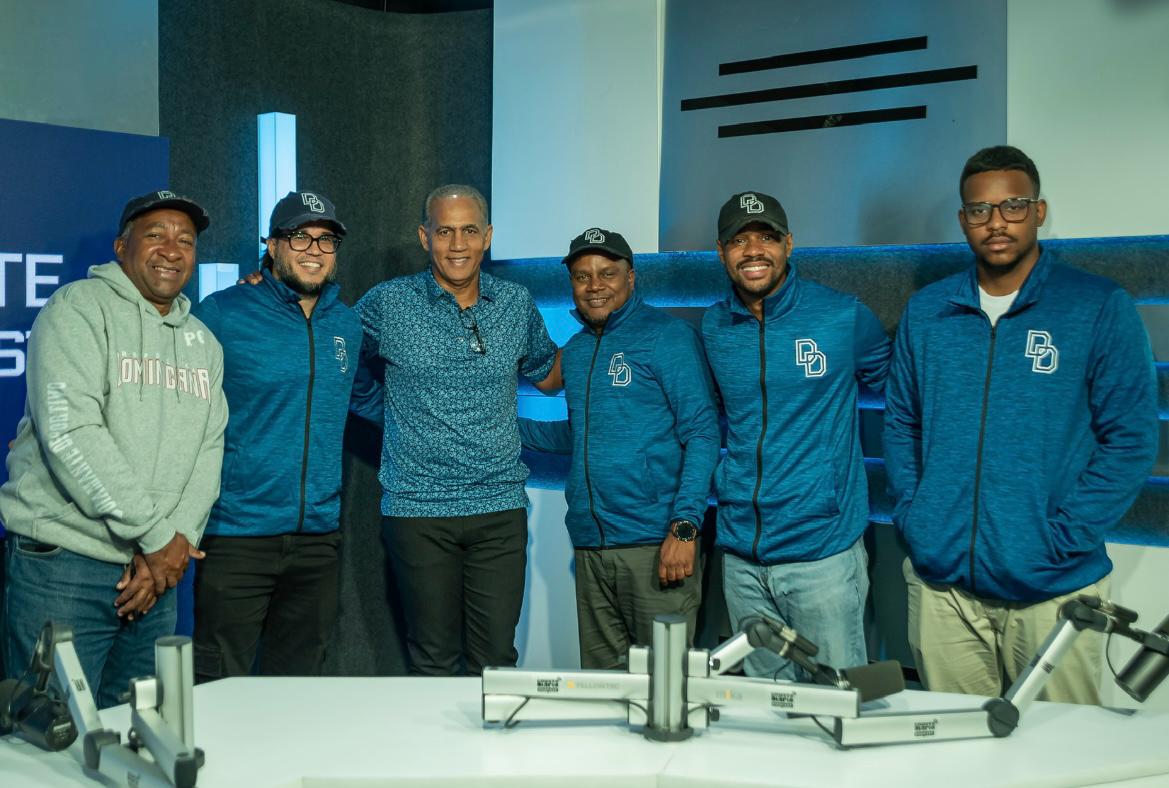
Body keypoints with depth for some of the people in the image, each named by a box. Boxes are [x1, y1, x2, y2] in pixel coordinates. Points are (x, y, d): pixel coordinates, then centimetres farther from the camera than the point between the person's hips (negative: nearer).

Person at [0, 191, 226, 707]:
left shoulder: (203, 342, 15)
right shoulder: (79, 309, -5)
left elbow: (208, 450, 8)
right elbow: (69, 433, -17)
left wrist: (174, 540, -9)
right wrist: (156, 534, -16)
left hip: (156, 573, 6)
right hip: (62, 567, -6)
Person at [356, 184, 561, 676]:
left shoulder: (517, 304, 7)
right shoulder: (387, 304, -1)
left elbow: (547, 376, 22)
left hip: (500, 509, 2)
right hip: (418, 510, -2)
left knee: (496, 658, 4)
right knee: (433, 660, 6)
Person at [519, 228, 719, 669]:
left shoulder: (667, 337, -5)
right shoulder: (574, 351, 16)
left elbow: (702, 432, -10)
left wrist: (685, 528, -19)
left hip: (655, 545, -6)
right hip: (590, 547, 6)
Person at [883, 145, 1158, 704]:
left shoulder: (1098, 308, -4)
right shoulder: (925, 312, 8)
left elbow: (1130, 439, -6)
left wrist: (1063, 537, -13)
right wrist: (911, 516, 1)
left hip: (1052, 589, -3)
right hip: (940, 582, 3)